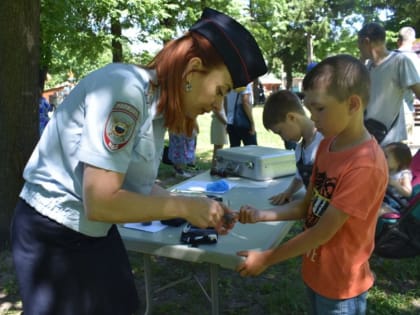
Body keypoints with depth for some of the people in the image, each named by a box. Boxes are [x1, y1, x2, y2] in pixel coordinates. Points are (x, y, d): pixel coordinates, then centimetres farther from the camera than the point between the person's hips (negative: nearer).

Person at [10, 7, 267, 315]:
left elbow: (134, 184, 4)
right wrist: (185, 207, -20)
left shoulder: (157, 103, 0)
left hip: (96, 231, 8)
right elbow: (100, 201, -29)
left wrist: (199, 210, -4)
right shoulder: (125, 90, -26)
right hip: (53, 234, -8)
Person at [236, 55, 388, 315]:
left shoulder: (366, 165, -28)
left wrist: (266, 259, -16)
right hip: (315, 273, 7)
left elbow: (323, 231, -24)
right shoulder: (327, 145, -2)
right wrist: (262, 215, -11)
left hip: (340, 285, -7)